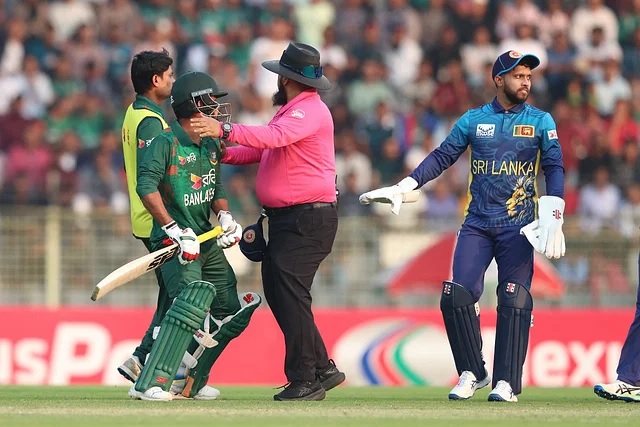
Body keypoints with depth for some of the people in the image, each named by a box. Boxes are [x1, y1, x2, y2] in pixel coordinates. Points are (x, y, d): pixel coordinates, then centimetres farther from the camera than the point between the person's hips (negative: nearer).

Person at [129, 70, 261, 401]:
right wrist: (176, 231, -30)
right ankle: (148, 384, -31)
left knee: (230, 311, 11)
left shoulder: (211, 146, 12)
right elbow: (147, 187, -23)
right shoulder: (165, 143, -13)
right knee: (193, 297, -28)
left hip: (206, 241, 9)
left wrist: (225, 216, -5)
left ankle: (189, 382, 21)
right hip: (173, 241, -9)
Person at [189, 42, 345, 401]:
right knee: (276, 292, 11)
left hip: (309, 219, -11)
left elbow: (274, 137, -31)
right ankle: (323, 369, 17)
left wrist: (225, 130, -38)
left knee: (290, 294, -13)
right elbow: (263, 150, 25)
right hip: (285, 219, 11)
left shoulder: (310, 110, -13)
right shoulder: (291, 111, 21)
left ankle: (304, 381, -10)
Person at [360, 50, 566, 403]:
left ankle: (506, 382, -4)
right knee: (456, 295, -9)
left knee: (514, 301, -9)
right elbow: (442, 156, 8)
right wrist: (403, 188, -2)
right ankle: (471, 373, 4)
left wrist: (553, 214, -15)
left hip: (518, 227, -1)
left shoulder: (541, 121, 5)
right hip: (477, 224, 2)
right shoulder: (474, 120, 9)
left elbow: (554, 167, -1)